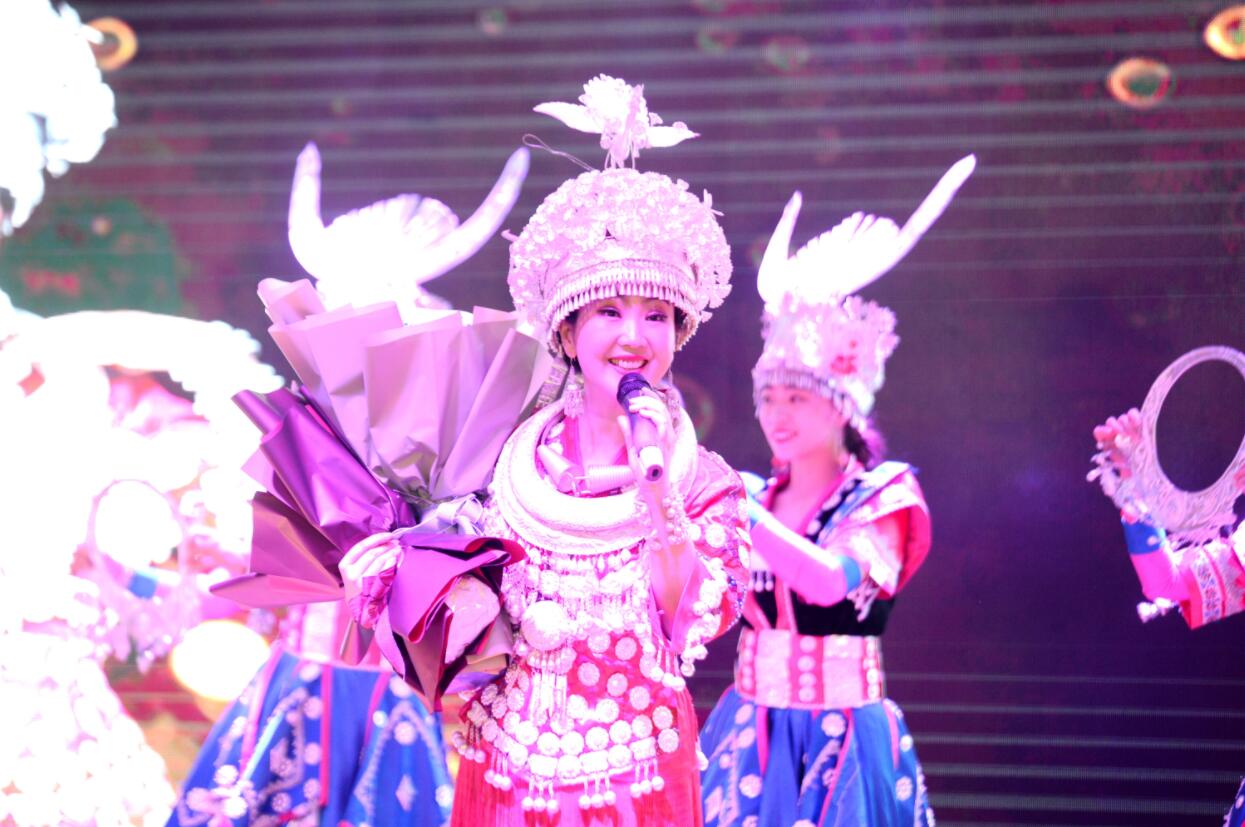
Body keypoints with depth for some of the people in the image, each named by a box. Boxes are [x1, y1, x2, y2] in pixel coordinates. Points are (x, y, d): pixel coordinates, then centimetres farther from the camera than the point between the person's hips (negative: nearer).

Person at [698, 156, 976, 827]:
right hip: (751, 736, 4)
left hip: (841, 741, -4)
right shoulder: (751, 496, 6)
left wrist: (737, 511, -27)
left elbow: (833, 581, -25)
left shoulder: (882, 501, -5)